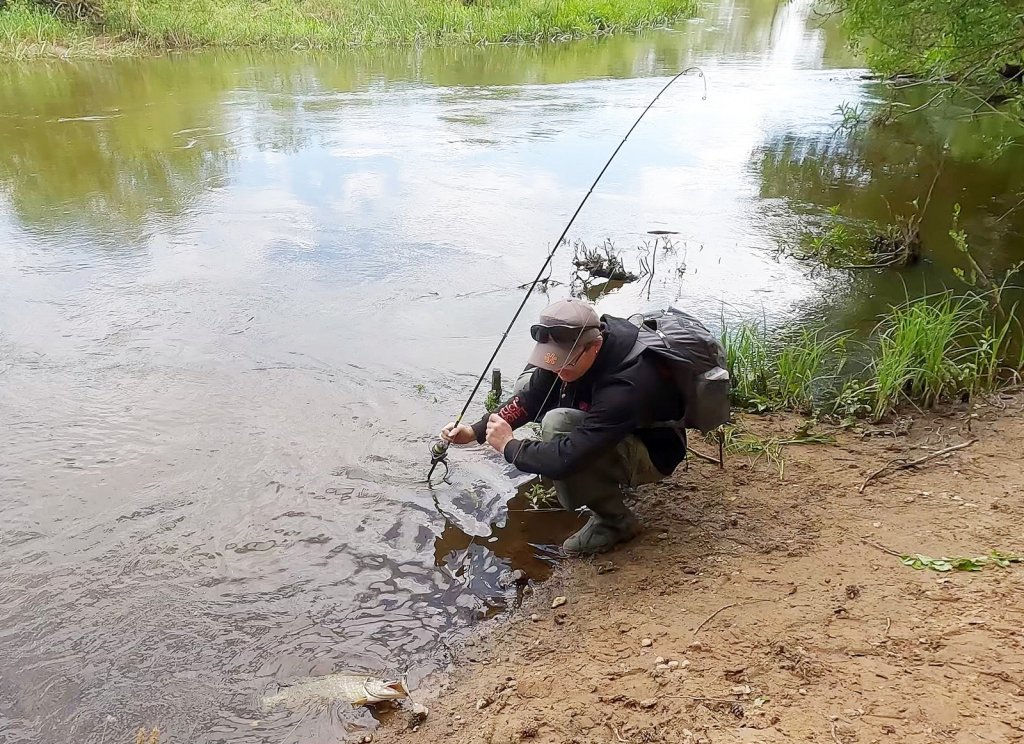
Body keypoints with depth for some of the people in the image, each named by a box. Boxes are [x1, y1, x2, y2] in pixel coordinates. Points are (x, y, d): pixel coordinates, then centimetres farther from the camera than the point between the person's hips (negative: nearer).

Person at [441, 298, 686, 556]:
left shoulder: (626, 387, -40)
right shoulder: (571, 346, -17)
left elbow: (566, 459, -41)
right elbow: (531, 396, -5)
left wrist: (508, 446, -25)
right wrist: (476, 431, -15)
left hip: (651, 453, -8)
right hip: (605, 430, 8)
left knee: (558, 424, -34)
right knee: (527, 384, 0)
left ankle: (615, 521, -15)